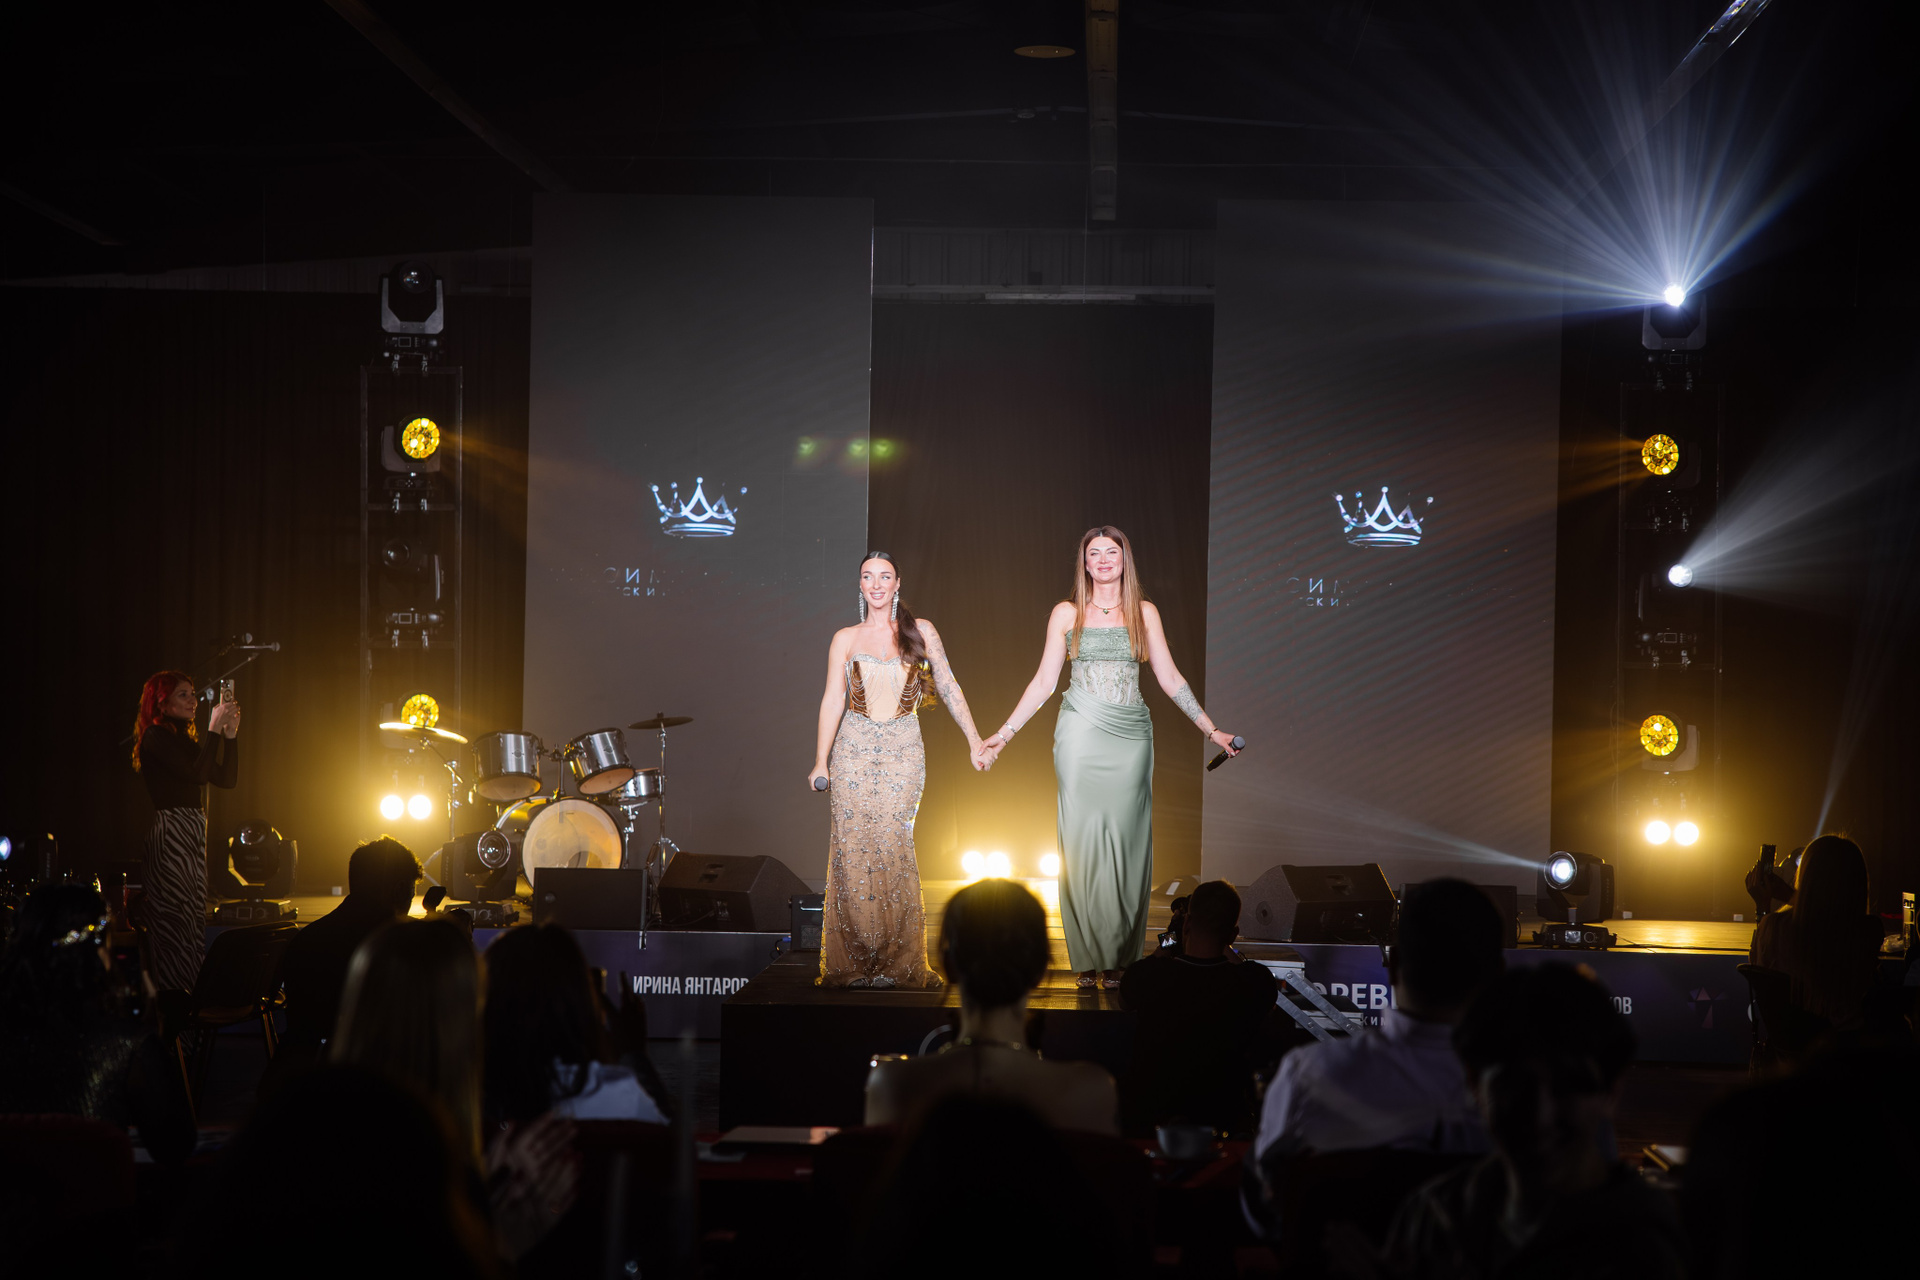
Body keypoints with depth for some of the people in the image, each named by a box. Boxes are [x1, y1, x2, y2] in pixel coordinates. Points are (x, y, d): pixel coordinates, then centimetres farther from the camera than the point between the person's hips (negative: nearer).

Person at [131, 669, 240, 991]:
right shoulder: (155, 737, -7)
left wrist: (230, 733, 6)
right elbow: (198, 773, -18)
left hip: (193, 832, 9)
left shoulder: (186, 738, 18)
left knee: (195, 914, 7)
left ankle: (191, 988, 9)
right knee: (175, 915, -10)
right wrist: (215, 729, -13)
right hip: (168, 830, -9)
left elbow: (226, 778, 15)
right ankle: (174, 988, -9)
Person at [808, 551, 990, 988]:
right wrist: (821, 761, -5)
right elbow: (833, 700, 3)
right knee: (852, 848, -6)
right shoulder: (845, 639, 8)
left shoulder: (919, 631, 7)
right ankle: (854, 963, 0)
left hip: (902, 753, -1)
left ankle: (897, 963, -7)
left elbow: (948, 687, 9)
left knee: (891, 845, -12)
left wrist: (974, 739, 4)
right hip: (853, 751, 1)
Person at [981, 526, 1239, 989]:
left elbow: (1170, 678, 10)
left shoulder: (1144, 613, 9)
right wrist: (1005, 733, 2)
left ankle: (1118, 958, 4)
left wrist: (1211, 730, 6)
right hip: (1082, 734, -1)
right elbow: (1044, 681, 7)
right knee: (1083, 840, -4)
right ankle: (1088, 959, 1)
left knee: (1125, 842, -2)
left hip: (1130, 735, 1)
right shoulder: (1066, 614, 7)